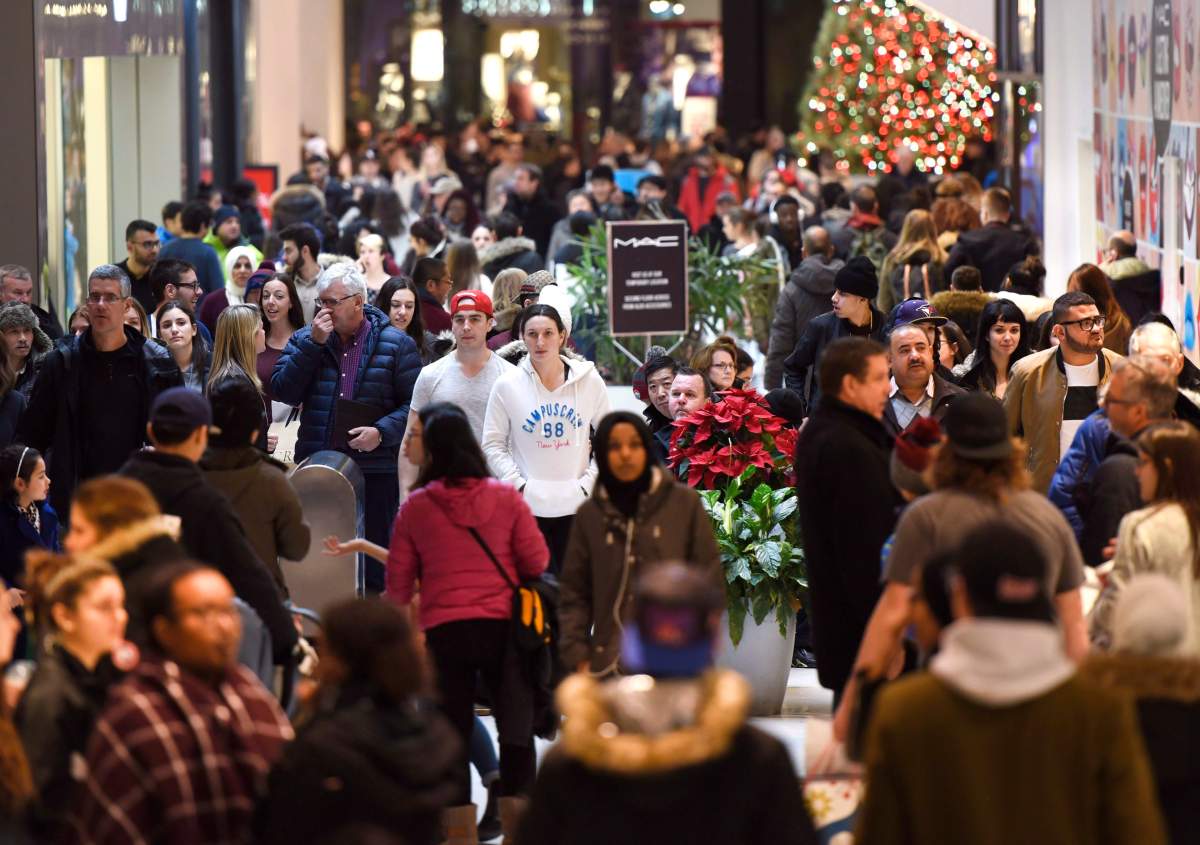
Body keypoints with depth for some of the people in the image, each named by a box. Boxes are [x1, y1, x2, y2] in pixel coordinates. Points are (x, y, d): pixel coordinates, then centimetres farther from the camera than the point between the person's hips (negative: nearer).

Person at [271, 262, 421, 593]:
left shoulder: (396, 344, 1)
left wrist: (382, 432, -17)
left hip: (375, 469, -3)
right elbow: (283, 391, -4)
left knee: (373, 563, 3)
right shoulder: (305, 340, 9)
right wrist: (314, 343, -10)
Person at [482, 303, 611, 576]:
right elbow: (493, 444, 4)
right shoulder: (507, 385, -1)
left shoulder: (589, 381, 2)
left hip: (576, 504, 1)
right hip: (527, 505, -1)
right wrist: (517, 484, -7)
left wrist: (589, 482, 0)